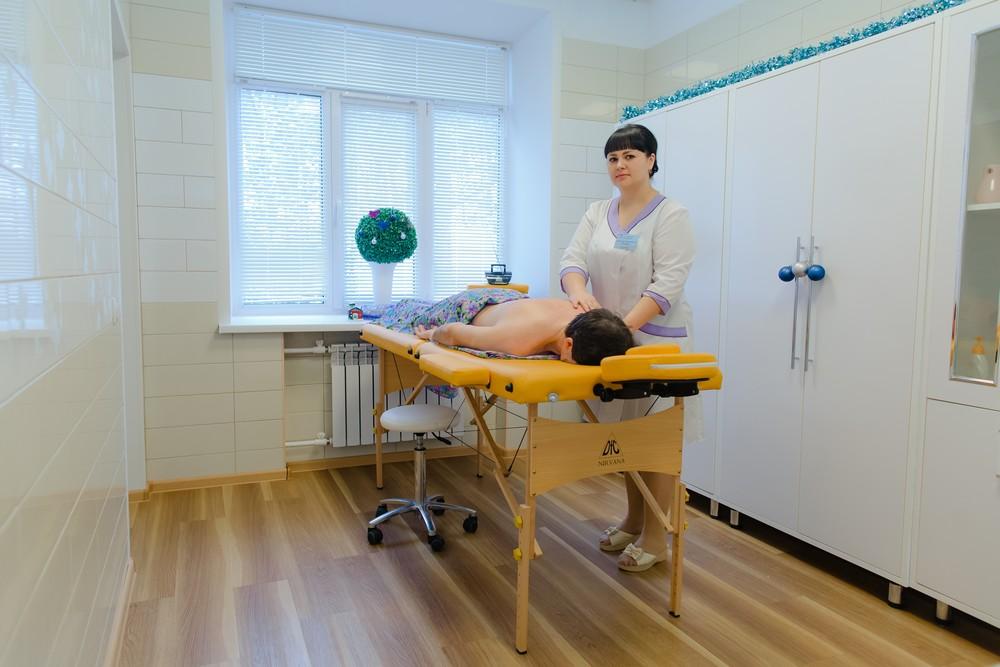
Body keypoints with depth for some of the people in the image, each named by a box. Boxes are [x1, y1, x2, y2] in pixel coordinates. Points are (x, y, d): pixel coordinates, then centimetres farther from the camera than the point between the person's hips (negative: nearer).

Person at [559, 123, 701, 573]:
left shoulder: (670, 215, -7)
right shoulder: (598, 213, 10)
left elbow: (667, 284, -17)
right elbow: (572, 261, -2)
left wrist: (625, 324, -28)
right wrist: (579, 294, -25)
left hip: (656, 339, -5)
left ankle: (655, 538, 13)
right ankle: (633, 520, 31)